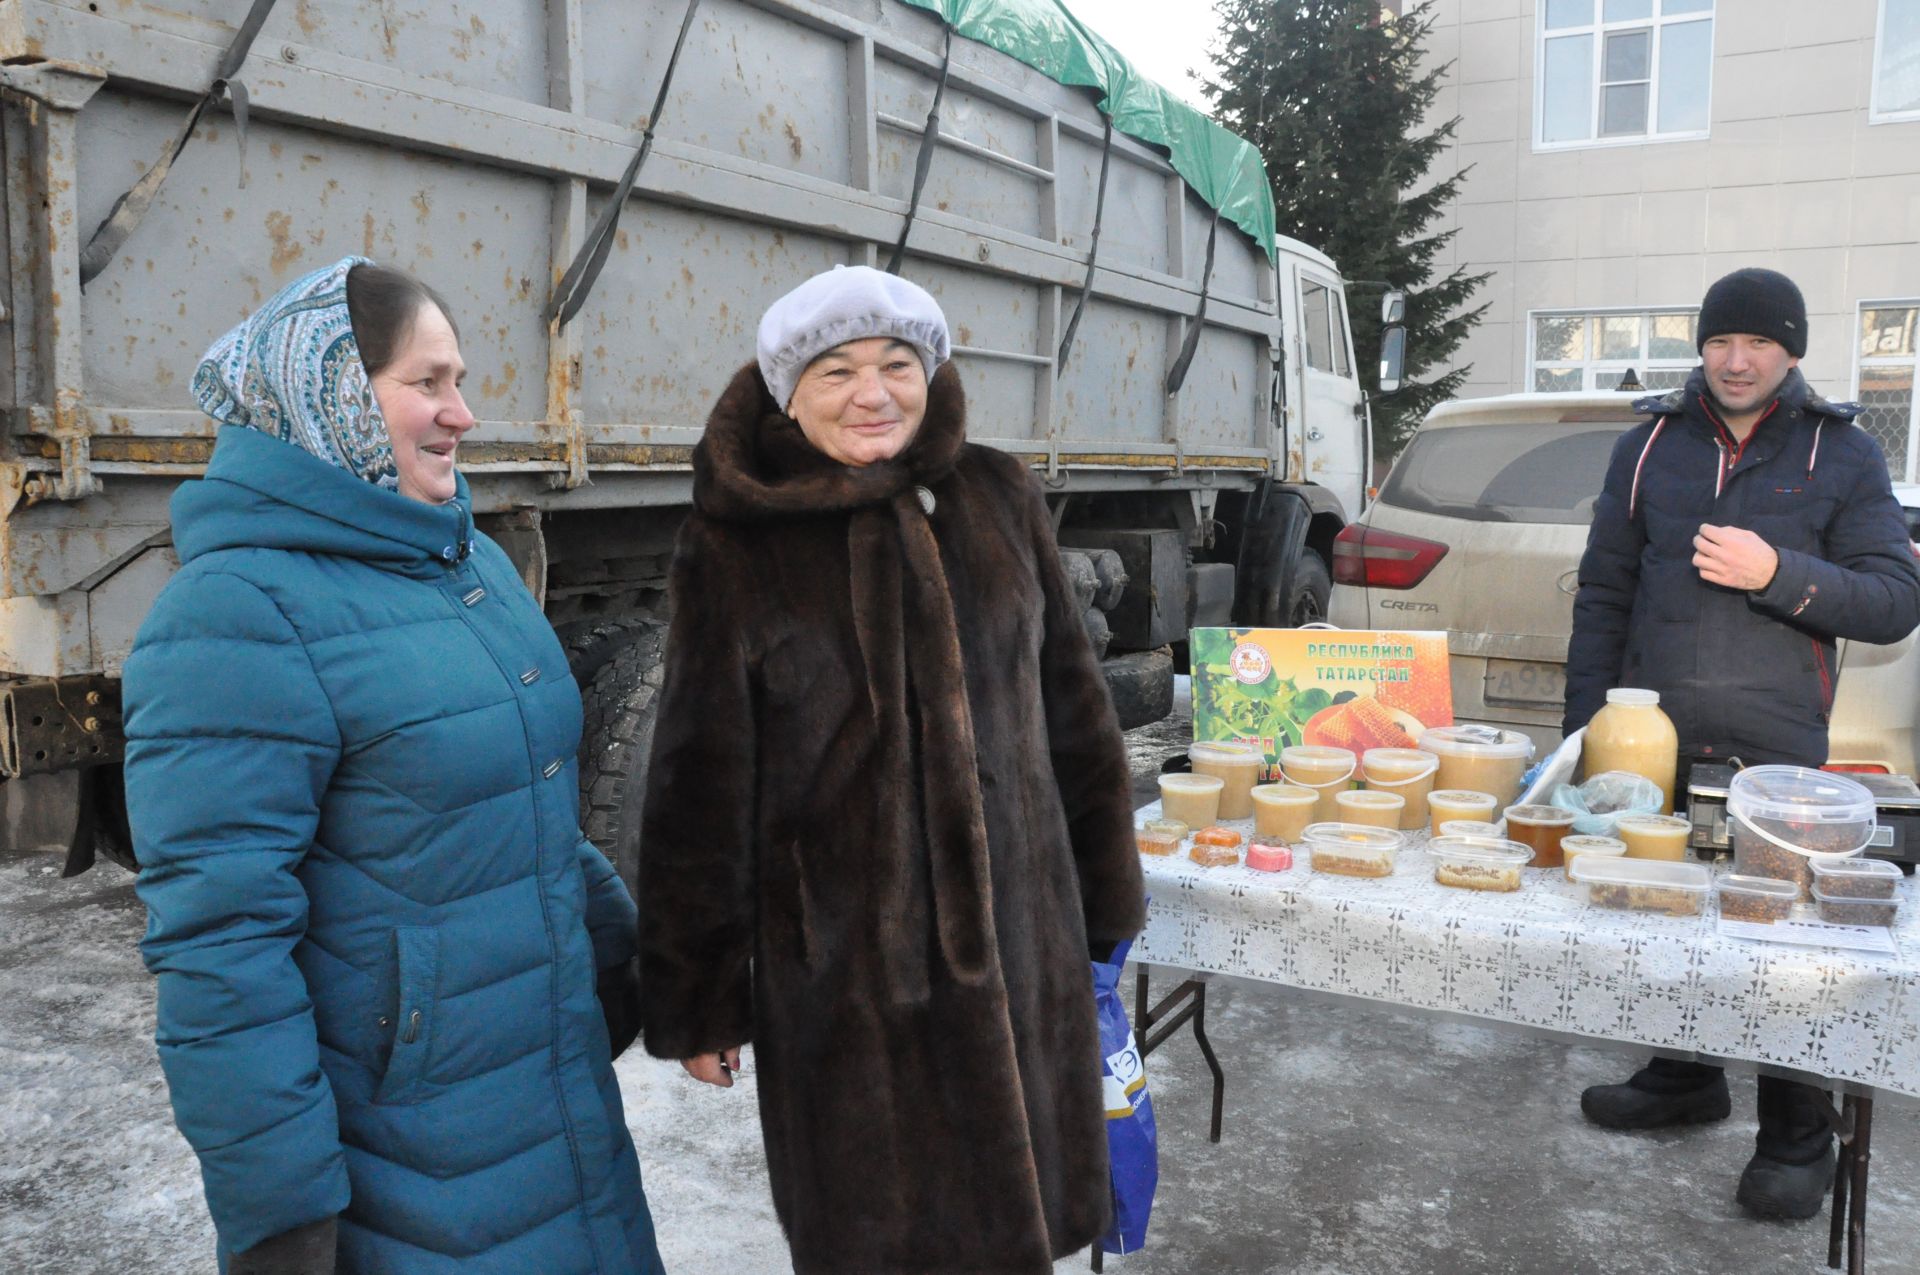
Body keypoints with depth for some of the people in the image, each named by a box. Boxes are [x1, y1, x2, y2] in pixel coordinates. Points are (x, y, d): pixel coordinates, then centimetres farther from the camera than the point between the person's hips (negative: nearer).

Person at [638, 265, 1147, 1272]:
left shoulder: (998, 499, 1)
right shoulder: (736, 547, -6)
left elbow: (1070, 708, 7)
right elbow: (700, 789, -3)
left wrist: (1103, 904, 9)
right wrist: (697, 998, -2)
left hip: (1017, 934, 3)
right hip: (840, 964, -2)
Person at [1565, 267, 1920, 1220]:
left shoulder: (1842, 455, 3)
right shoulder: (1651, 444, 9)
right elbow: (1604, 592, 10)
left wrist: (1780, 575, -19)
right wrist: (1583, 723, 6)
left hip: (1775, 748, -2)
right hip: (1652, 740, 3)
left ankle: (1797, 1140, 19)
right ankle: (1685, 1077, 34)